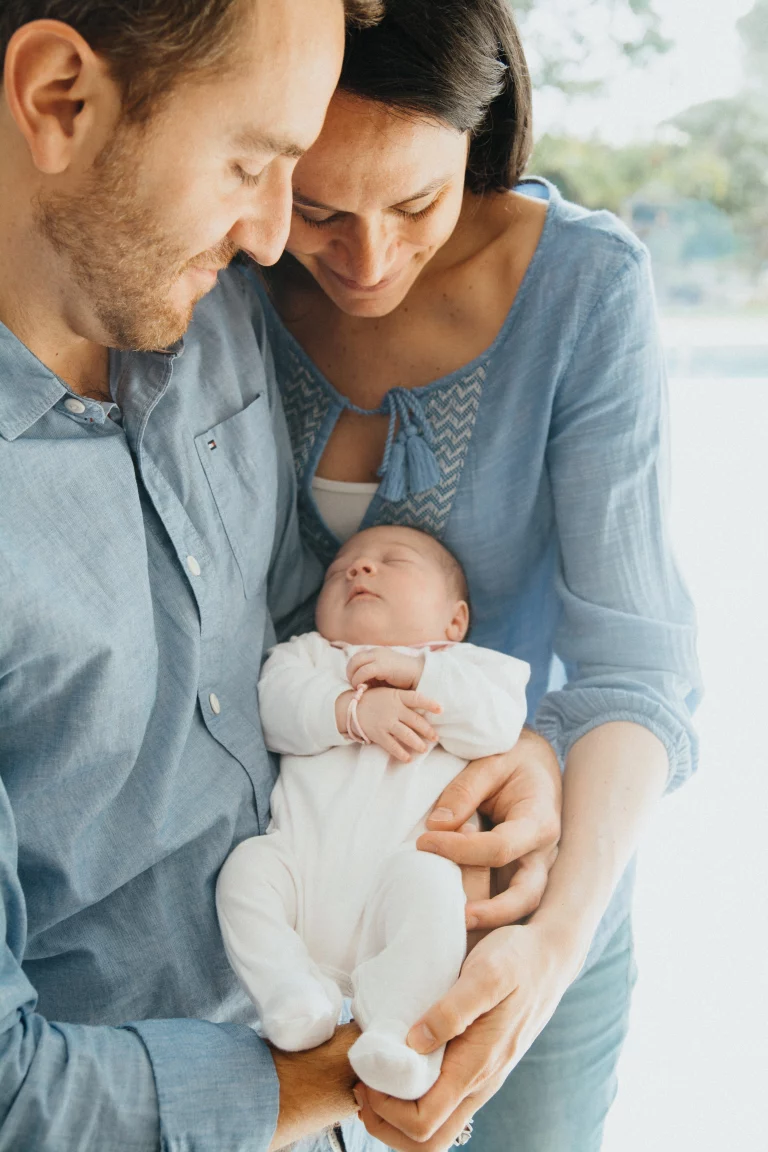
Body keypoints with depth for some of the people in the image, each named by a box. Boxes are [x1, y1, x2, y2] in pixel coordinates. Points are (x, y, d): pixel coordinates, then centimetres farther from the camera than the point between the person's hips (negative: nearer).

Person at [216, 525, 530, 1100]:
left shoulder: (463, 666, 22)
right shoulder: (306, 653, 26)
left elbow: (499, 724, 0)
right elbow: (280, 708, 3)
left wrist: (414, 672, -6)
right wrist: (355, 710, -13)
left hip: (399, 862, -2)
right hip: (300, 858, 3)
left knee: (429, 883, -31)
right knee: (247, 866, -23)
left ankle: (399, 1027, -33)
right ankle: (295, 993, -23)